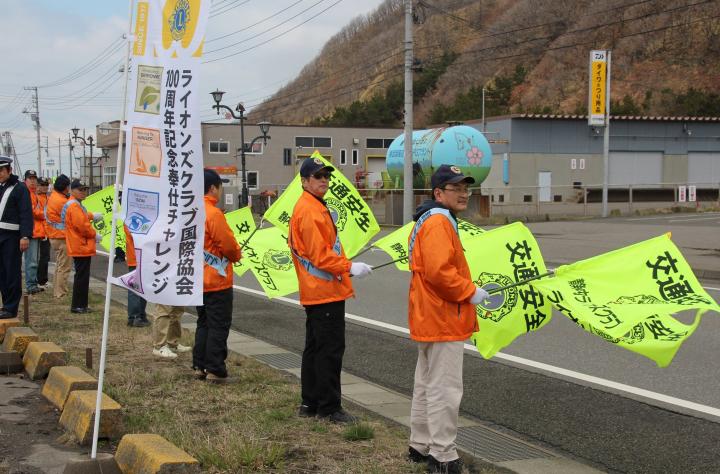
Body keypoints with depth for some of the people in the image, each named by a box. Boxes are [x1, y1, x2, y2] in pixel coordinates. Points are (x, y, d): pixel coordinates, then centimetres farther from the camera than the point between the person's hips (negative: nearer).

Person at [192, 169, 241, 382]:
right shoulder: (213, 214, -19)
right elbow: (227, 244, -18)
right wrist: (237, 254, 4)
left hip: (198, 279, 8)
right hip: (217, 280, -8)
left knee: (203, 323, 17)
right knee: (218, 326, -1)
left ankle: (199, 366, 20)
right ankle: (215, 370, 1)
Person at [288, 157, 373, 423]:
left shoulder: (314, 207, 18)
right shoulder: (309, 211, -15)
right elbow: (319, 255, -20)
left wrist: (344, 267, 20)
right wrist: (349, 268, -19)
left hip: (315, 291, 11)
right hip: (326, 292, -11)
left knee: (315, 348, 15)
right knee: (331, 349, -7)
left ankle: (310, 404, 23)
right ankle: (329, 408, -2)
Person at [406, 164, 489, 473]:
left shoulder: (428, 221, 17)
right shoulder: (439, 222, -18)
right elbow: (439, 272, -28)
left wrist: (466, 290, 15)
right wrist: (470, 292, -16)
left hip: (429, 318, 11)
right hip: (443, 321, -11)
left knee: (426, 384, 18)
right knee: (445, 390, -6)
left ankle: (421, 446, 28)